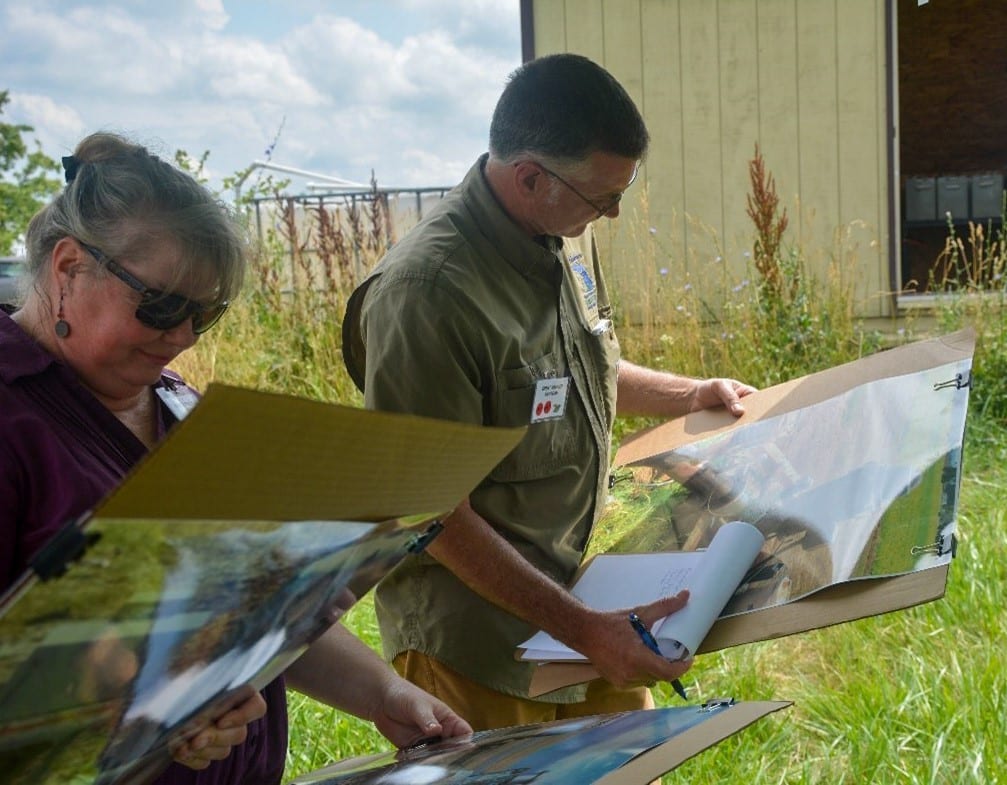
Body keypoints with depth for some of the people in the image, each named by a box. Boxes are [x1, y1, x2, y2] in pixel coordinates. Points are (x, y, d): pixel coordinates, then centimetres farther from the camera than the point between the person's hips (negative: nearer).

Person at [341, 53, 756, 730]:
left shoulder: (569, 241, 3)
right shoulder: (428, 293, -25)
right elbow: (433, 512, -23)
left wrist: (694, 395, 12)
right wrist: (579, 628, -25)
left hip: (587, 603, 8)